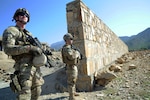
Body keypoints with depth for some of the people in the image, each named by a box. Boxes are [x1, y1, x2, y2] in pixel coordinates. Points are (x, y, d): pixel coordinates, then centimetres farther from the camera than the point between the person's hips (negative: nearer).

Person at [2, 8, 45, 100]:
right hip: (24, 67, -7)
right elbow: (8, 49, -15)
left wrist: (44, 50, 2)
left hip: (36, 67, 8)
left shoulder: (29, 33, 23)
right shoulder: (11, 30, 0)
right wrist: (30, 47, -23)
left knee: (36, 92, 13)